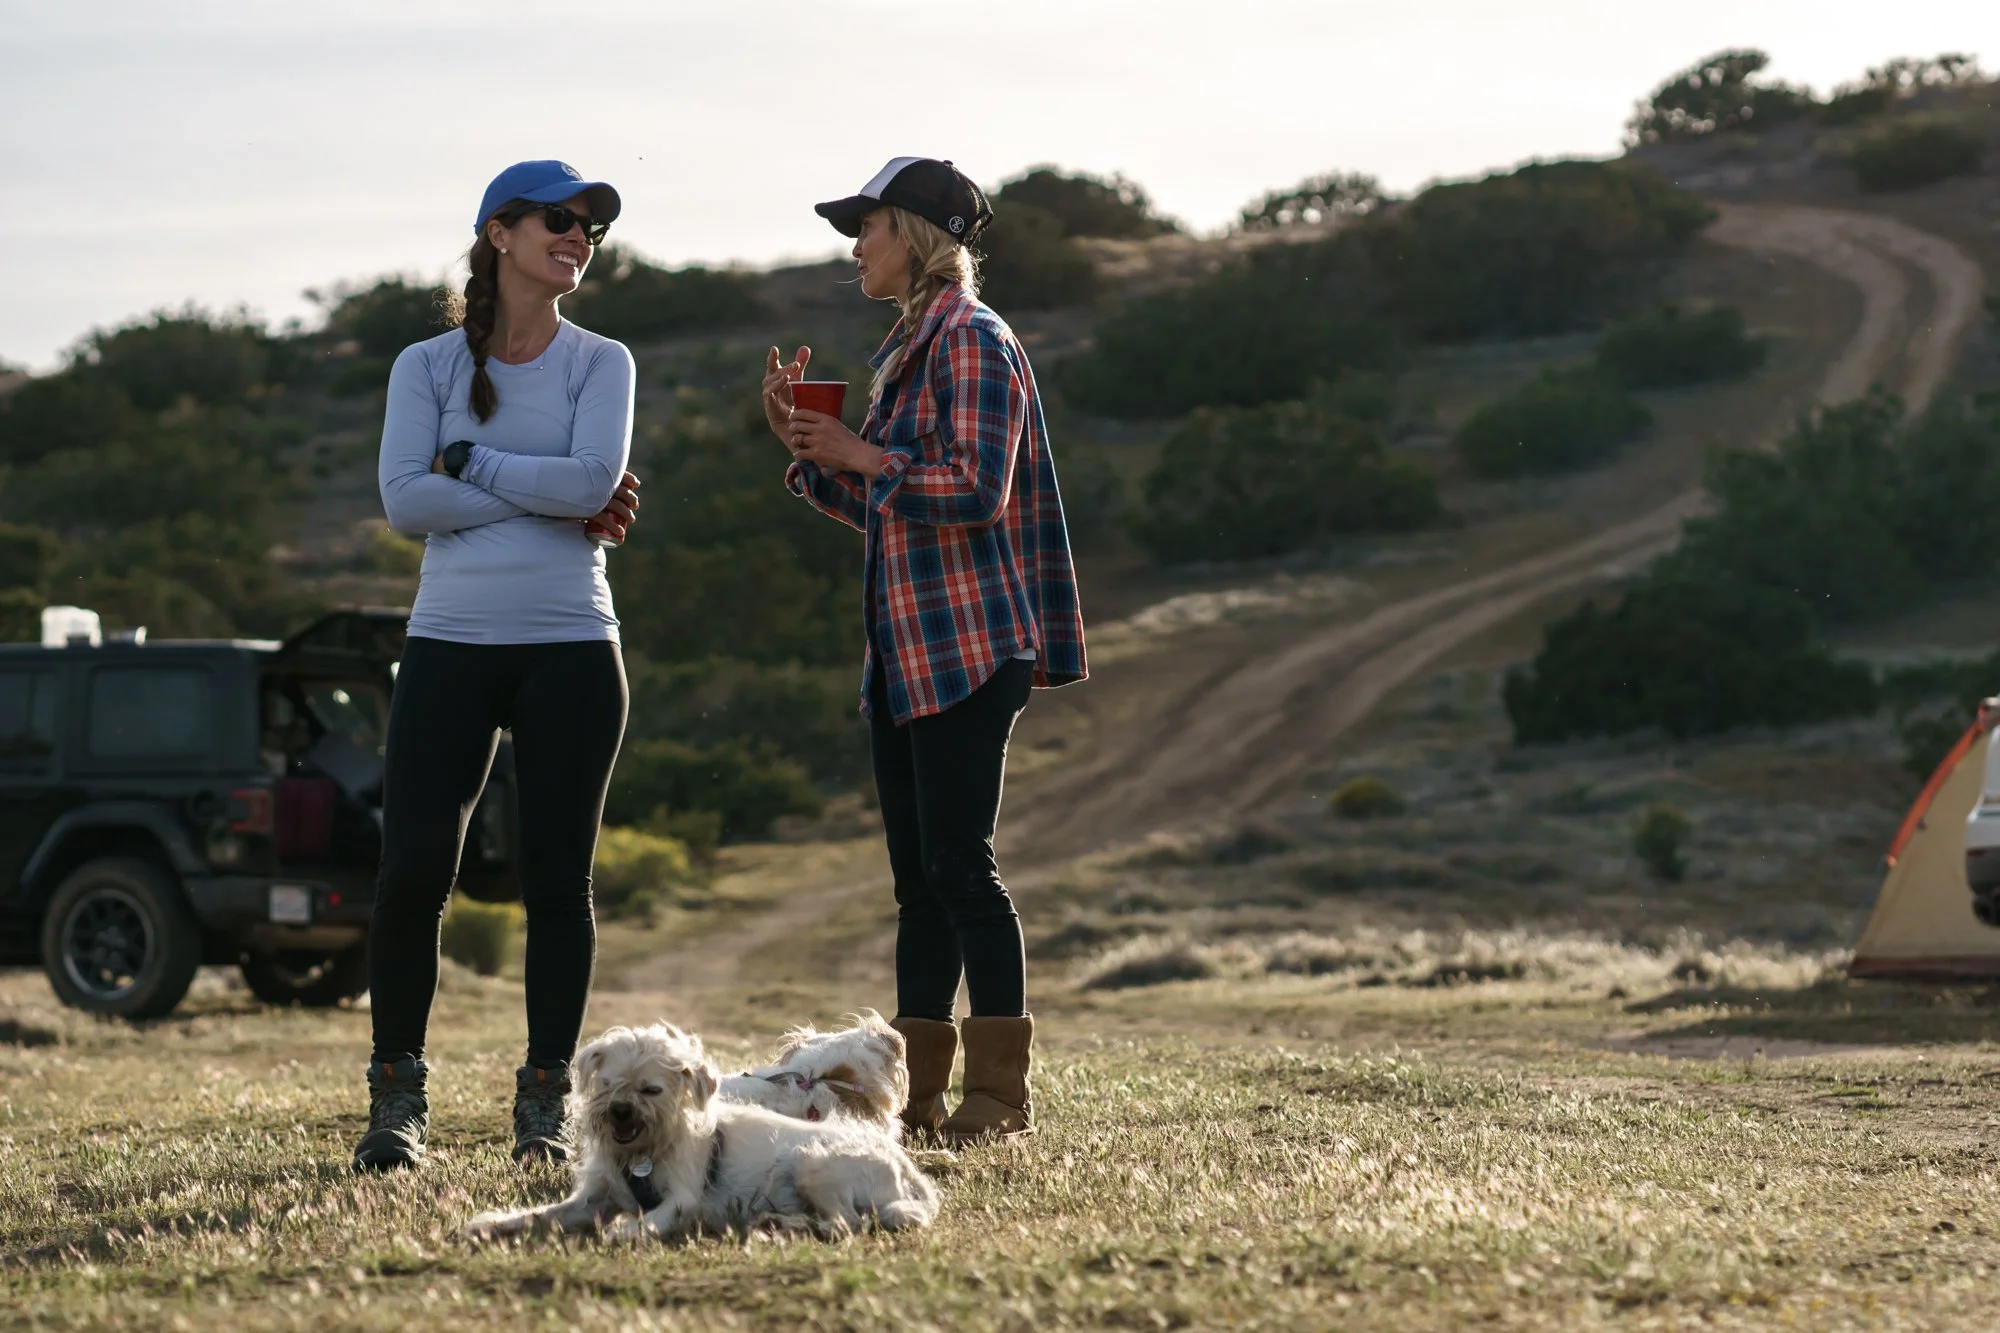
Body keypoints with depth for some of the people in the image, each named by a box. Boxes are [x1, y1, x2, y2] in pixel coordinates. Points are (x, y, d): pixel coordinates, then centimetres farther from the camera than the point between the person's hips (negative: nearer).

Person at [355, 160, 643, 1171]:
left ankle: (544, 1104, 11)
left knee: (557, 879, 3)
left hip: (570, 649, 0)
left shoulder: (600, 363, 7)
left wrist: (465, 459, -7)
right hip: (450, 644, 0)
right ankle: (397, 1098, 5)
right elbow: (404, 500, -7)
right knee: (412, 872, -6)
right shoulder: (427, 365, 6)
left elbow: (592, 479, -11)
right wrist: (550, 506, -9)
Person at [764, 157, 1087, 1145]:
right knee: (918, 875, 8)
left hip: (966, 645, -10)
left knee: (959, 862, -10)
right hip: (904, 648, 10)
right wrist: (805, 446, 9)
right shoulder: (909, 347, 19)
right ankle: (918, 1091, 11)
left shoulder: (972, 341, -10)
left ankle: (1000, 1091, -5)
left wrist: (860, 455, -13)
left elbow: (976, 488, -20)